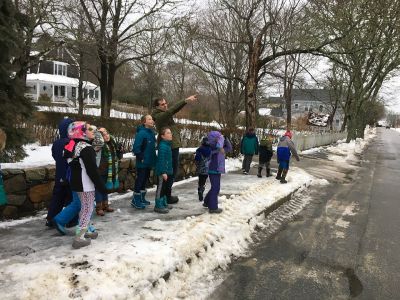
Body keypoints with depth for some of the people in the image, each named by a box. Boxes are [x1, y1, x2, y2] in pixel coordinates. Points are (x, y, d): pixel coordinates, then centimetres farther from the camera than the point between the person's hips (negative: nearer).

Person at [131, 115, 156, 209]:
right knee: (139, 180, 0)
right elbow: (136, 147, -20)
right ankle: (135, 200, 11)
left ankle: (142, 198, 29)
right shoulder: (141, 133, -17)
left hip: (149, 162, 8)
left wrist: (153, 157, 14)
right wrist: (141, 158, -17)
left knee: (145, 180, 17)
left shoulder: (151, 132, 9)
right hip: (142, 163, -8)